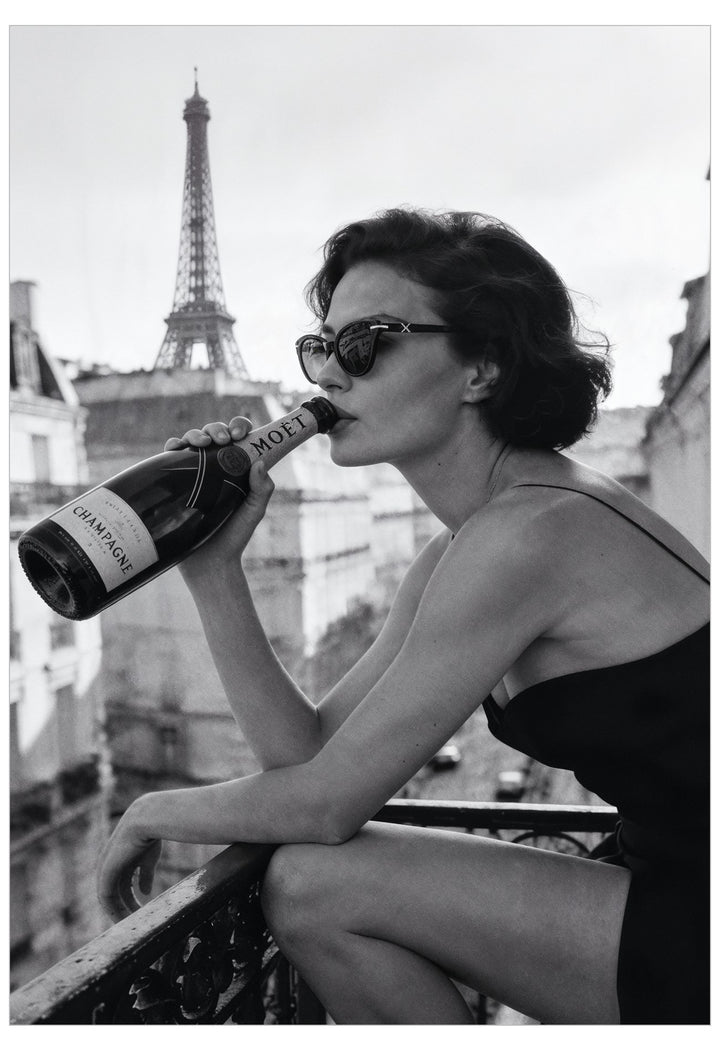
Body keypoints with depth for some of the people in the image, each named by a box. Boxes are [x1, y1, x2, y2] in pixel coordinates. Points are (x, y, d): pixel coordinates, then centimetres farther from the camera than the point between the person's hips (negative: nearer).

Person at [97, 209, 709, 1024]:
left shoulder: (529, 532, -25)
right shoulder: (455, 557, 4)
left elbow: (326, 803, -20)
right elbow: (307, 749, 0)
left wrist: (153, 813, -2)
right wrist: (213, 567, -9)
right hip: (666, 880, 8)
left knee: (313, 887, -12)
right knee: (312, 883, 3)